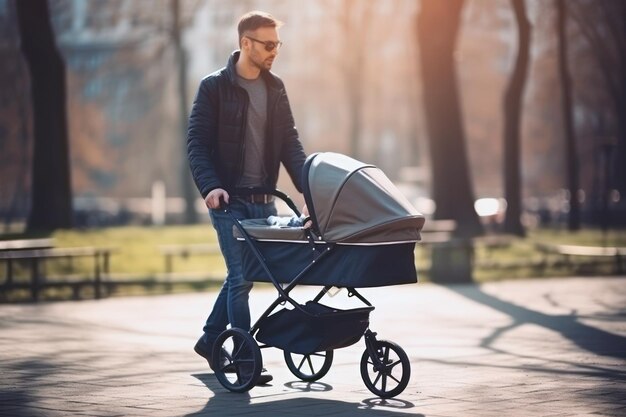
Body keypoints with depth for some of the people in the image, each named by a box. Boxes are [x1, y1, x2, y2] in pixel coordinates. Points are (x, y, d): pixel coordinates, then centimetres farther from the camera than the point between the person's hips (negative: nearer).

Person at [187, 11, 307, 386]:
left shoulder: (275, 88, 10)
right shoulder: (215, 87, -5)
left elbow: (290, 143, 8)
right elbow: (197, 143, -8)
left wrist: (308, 185, -6)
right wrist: (209, 185, -23)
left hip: (263, 200, 6)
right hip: (229, 200, -5)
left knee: (244, 274, 13)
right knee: (241, 278, -8)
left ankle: (210, 340, 31)